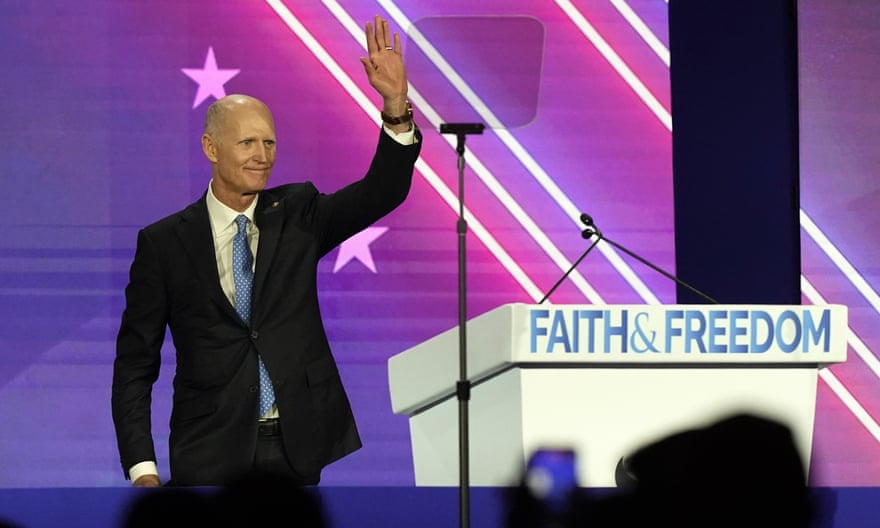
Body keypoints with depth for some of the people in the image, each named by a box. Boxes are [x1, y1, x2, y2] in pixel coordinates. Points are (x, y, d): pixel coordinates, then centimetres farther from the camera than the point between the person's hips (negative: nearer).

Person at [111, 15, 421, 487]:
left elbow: (382, 193, -7)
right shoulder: (164, 243, 0)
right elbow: (135, 364, 1)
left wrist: (396, 106, -22)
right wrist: (142, 470, -8)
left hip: (298, 450, 2)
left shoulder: (297, 214, 7)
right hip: (212, 457, -2)